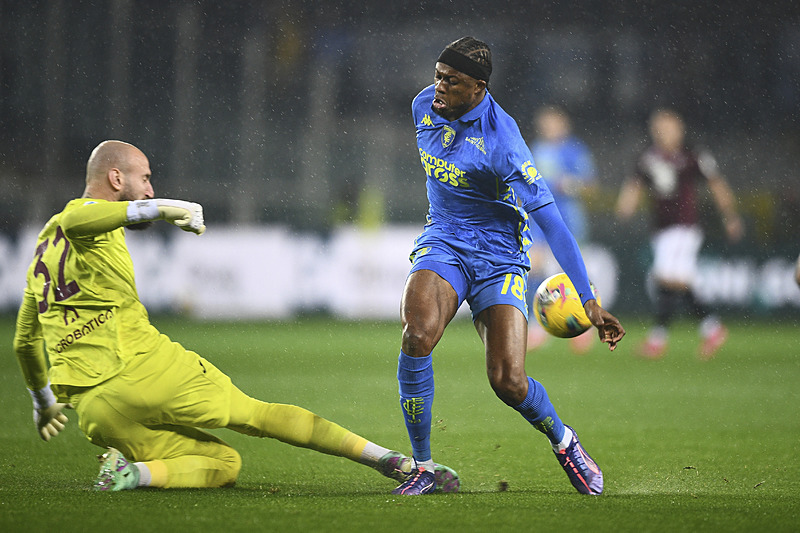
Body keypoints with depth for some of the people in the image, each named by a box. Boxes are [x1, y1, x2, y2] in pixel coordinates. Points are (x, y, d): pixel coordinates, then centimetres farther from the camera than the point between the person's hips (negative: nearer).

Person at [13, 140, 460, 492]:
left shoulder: (46, 248, 25)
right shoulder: (86, 218, -1)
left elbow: (26, 342, 35)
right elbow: (76, 222, -30)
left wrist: (43, 400, 50)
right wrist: (161, 209, -34)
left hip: (96, 414, 7)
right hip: (146, 369, -7)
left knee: (224, 463, 13)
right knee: (261, 416, 5)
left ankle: (131, 468, -12)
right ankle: (390, 460, -4)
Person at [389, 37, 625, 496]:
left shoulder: (502, 141, -22)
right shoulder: (425, 106, -3)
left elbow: (550, 219, -22)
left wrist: (588, 299, -24)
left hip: (499, 255, -4)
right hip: (443, 243, 4)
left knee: (508, 381, -15)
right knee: (417, 336, -27)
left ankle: (564, 441, 20)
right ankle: (423, 469, -15)